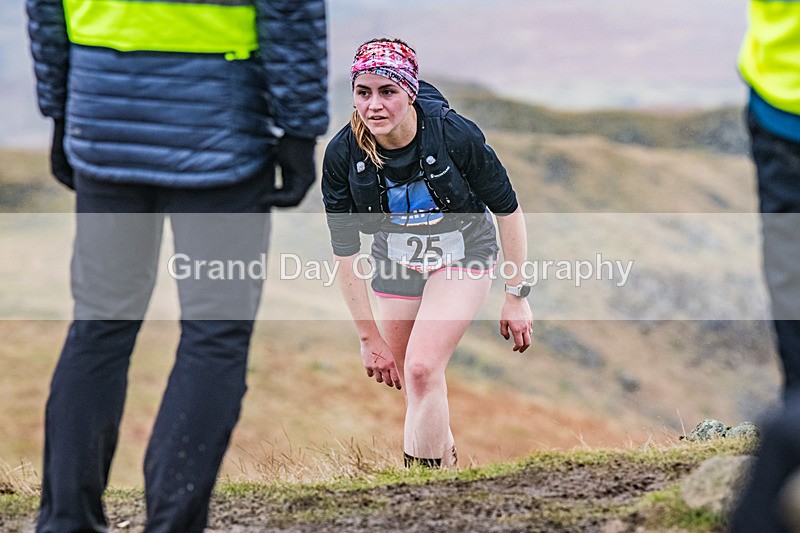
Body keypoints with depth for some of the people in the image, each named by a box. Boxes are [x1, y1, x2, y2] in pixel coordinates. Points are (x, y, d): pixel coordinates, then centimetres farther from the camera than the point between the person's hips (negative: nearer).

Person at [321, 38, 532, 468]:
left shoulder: (455, 135, -28)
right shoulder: (342, 154, -21)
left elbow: (508, 210, -13)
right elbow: (344, 251, -11)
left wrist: (516, 296, -9)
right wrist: (369, 336, -8)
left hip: (462, 257, -3)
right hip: (395, 264, 4)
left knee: (422, 370, -22)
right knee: (415, 393, 9)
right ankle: (447, 462, 34)